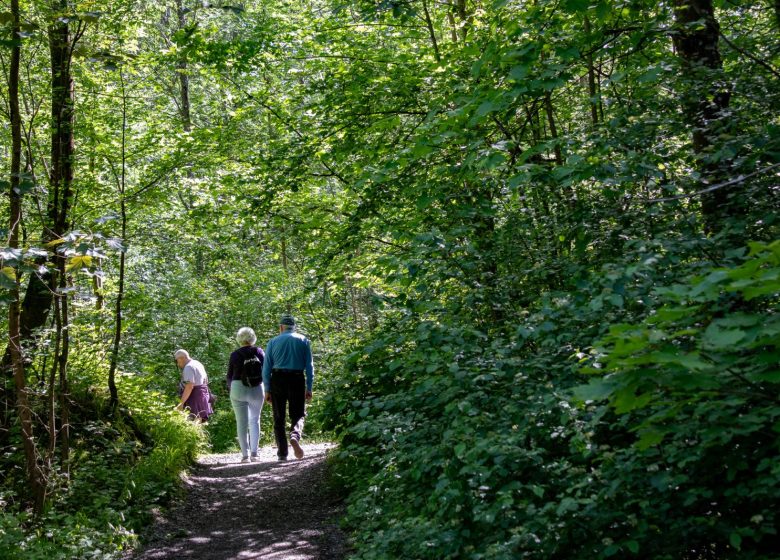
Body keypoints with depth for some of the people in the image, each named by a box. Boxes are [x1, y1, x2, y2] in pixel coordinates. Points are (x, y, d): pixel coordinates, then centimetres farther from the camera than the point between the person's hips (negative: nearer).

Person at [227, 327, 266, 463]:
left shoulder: (235, 355, 1)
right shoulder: (259, 352, 1)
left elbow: (229, 376, 5)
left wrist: (230, 390, 21)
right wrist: (267, 390, 9)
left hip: (238, 389, -1)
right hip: (257, 389, 1)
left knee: (241, 422, 5)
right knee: (254, 420, 14)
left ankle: (245, 454, 2)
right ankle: (254, 452, 3)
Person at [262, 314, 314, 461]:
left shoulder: (273, 342, 7)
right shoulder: (303, 341, 7)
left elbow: (266, 368, 4)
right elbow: (309, 366, 2)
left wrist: (267, 390, 7)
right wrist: (309, 388, 4)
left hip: (277, 380, 1)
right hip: (297, 380, 0)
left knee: (279, 418, 9)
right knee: (298, 414, 8)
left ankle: (282, 453, 6)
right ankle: (295, 436, -24)